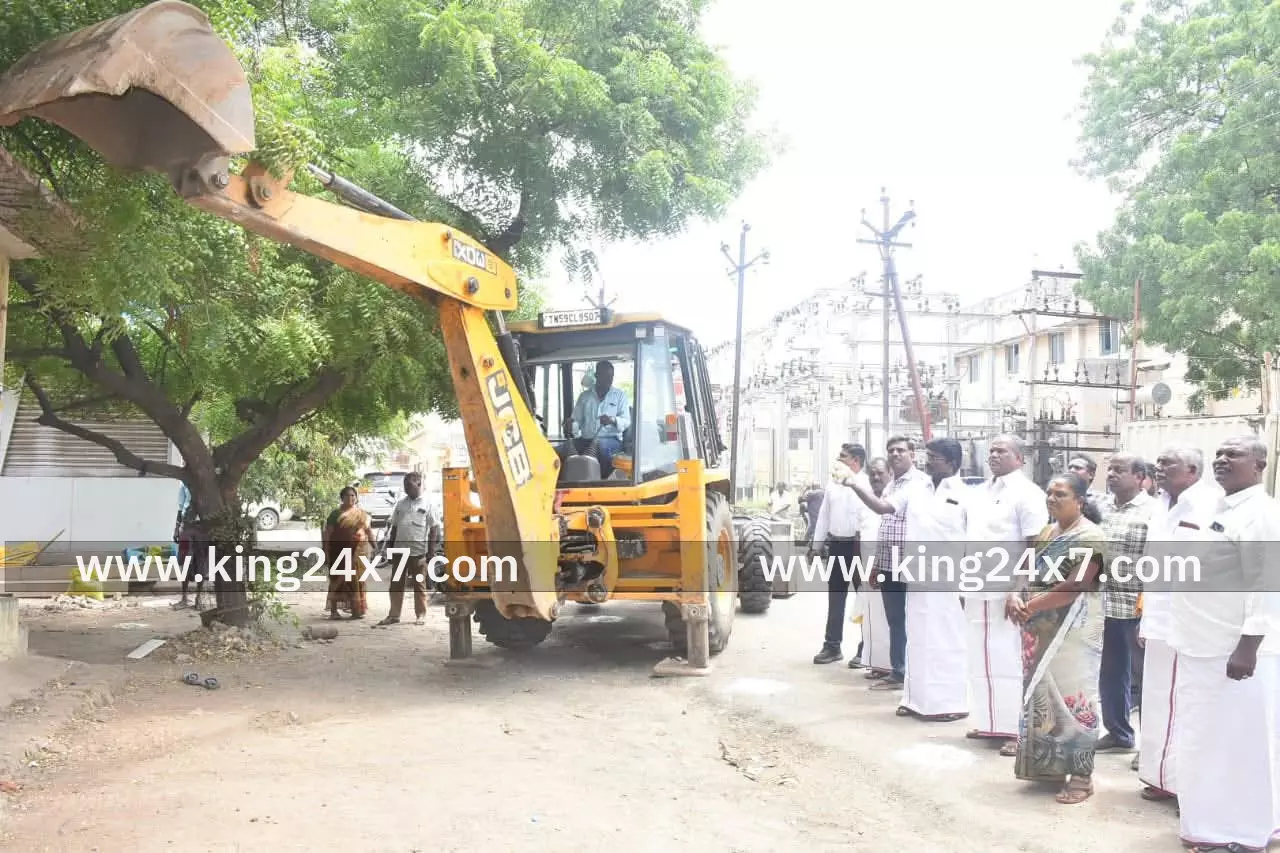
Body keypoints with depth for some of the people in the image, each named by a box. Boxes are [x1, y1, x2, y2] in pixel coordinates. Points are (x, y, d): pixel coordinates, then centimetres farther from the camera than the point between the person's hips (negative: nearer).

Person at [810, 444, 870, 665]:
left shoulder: (866, 484, -11)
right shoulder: (834, 483, 11)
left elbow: (868, 517, -18)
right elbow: (824, 515, 15)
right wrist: (816, 545, 15)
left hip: (857, 545, -7)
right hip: (836, 545, 7)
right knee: (835, 597, 13)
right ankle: (832, 645, 22)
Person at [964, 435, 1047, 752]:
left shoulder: (1027, 493, -8)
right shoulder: (982, 491, 14)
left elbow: (1036, 547, -13)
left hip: (1008, 592, -7)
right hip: (978, 590, 8)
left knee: (1009, 661, -3)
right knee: (981, 660, 12)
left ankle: (1018, 730, 4)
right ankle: (989, 723, 23)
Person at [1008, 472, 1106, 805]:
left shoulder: (1090, 536, -12)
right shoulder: (1047, 533, 13)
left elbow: (1074, 586, -20)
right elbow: (1028, 571, 10)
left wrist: (1030, 606, -17)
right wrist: (1015, 596, -11)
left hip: (1073, 629, -8)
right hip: (1041, 629, 8)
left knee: (1071, 696, -3)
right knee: (1042, 695, 12)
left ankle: (1081, 775, 7)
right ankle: (1048, 765, 24)